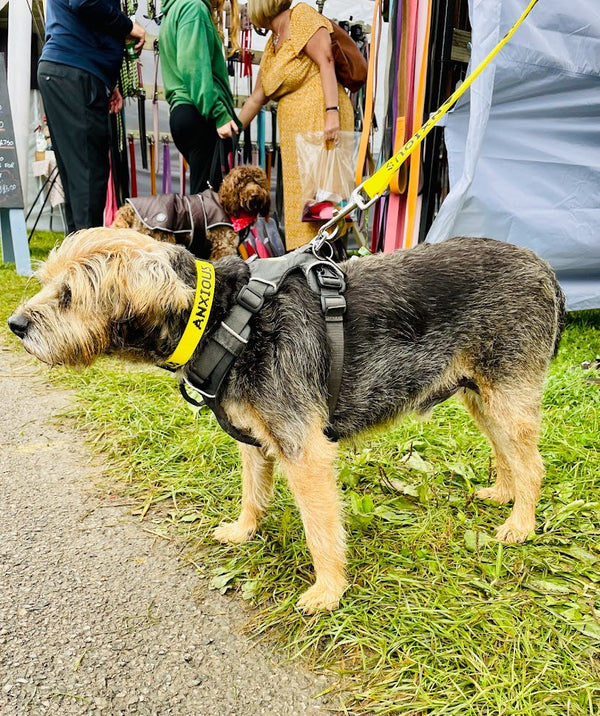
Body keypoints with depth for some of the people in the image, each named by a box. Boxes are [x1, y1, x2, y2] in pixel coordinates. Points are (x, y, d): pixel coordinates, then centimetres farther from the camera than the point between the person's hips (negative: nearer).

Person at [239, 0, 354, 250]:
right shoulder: (271, 44, 25)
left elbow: (326, 63, -10)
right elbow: (256, 97, 28)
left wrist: (332, 112, -22)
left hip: (319, 118, -8)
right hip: (292, 127, 8)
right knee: (297, 191, 1)